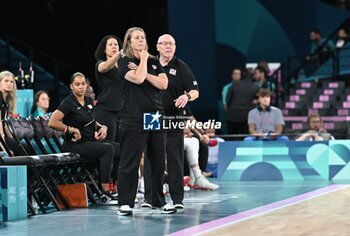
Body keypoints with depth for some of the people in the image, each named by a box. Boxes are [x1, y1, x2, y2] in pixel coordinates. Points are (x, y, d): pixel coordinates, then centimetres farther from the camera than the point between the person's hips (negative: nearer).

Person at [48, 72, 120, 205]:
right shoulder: (68, 103, -8)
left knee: (120, 149, -11)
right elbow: (52, 123, -18)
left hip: (92, 141, 8)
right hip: (75, 145, -8)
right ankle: (105, 195, -28)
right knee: (108, 149, -29)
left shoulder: (89, 101, 14)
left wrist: (102, 127, 7)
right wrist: (73, 130, -15)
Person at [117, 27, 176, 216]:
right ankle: (125, 203, 0)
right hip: (133, 118, -5)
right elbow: (137, 78, -17)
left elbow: (163, 84, 2)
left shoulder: (154, 61, 15)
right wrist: (143, 59, -3)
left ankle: (159, 201, 18)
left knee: (158, 161, 8)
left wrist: (144, 72, -6)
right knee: (130, 162, -5)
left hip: (156, 116, 5)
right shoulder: (125, 62, 1)